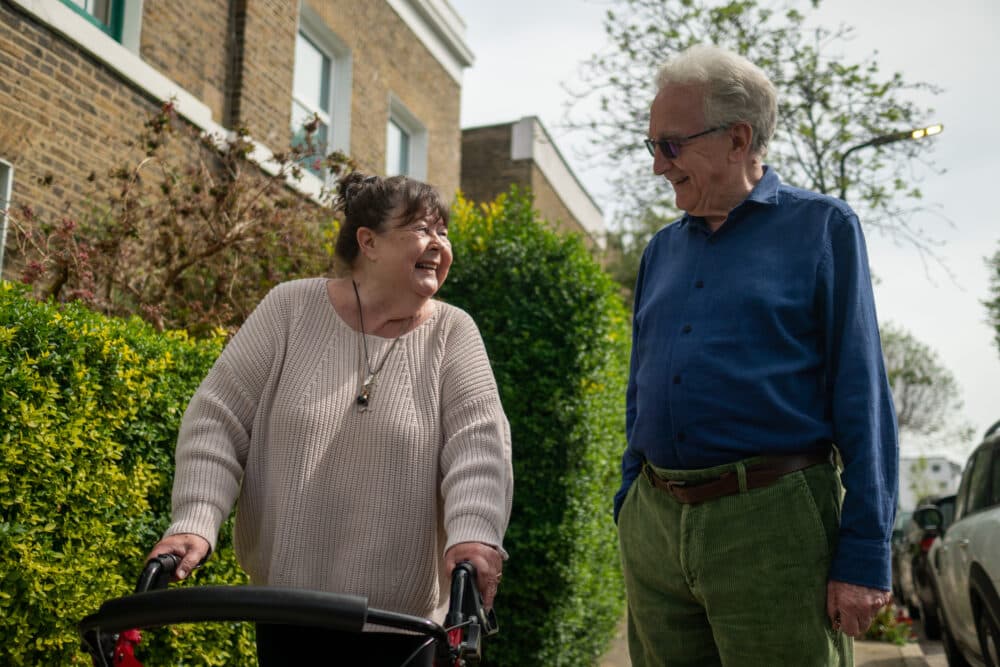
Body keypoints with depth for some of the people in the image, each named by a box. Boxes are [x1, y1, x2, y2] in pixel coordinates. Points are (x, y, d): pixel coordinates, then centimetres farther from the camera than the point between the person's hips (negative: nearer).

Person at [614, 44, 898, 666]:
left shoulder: (822, 227, 0)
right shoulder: (662, 250, 15)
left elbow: (863, 397, -5)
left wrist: (865, 554, -10)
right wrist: (629, 510, 15)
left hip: (771, 523, -5)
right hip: (655, 523, 5)